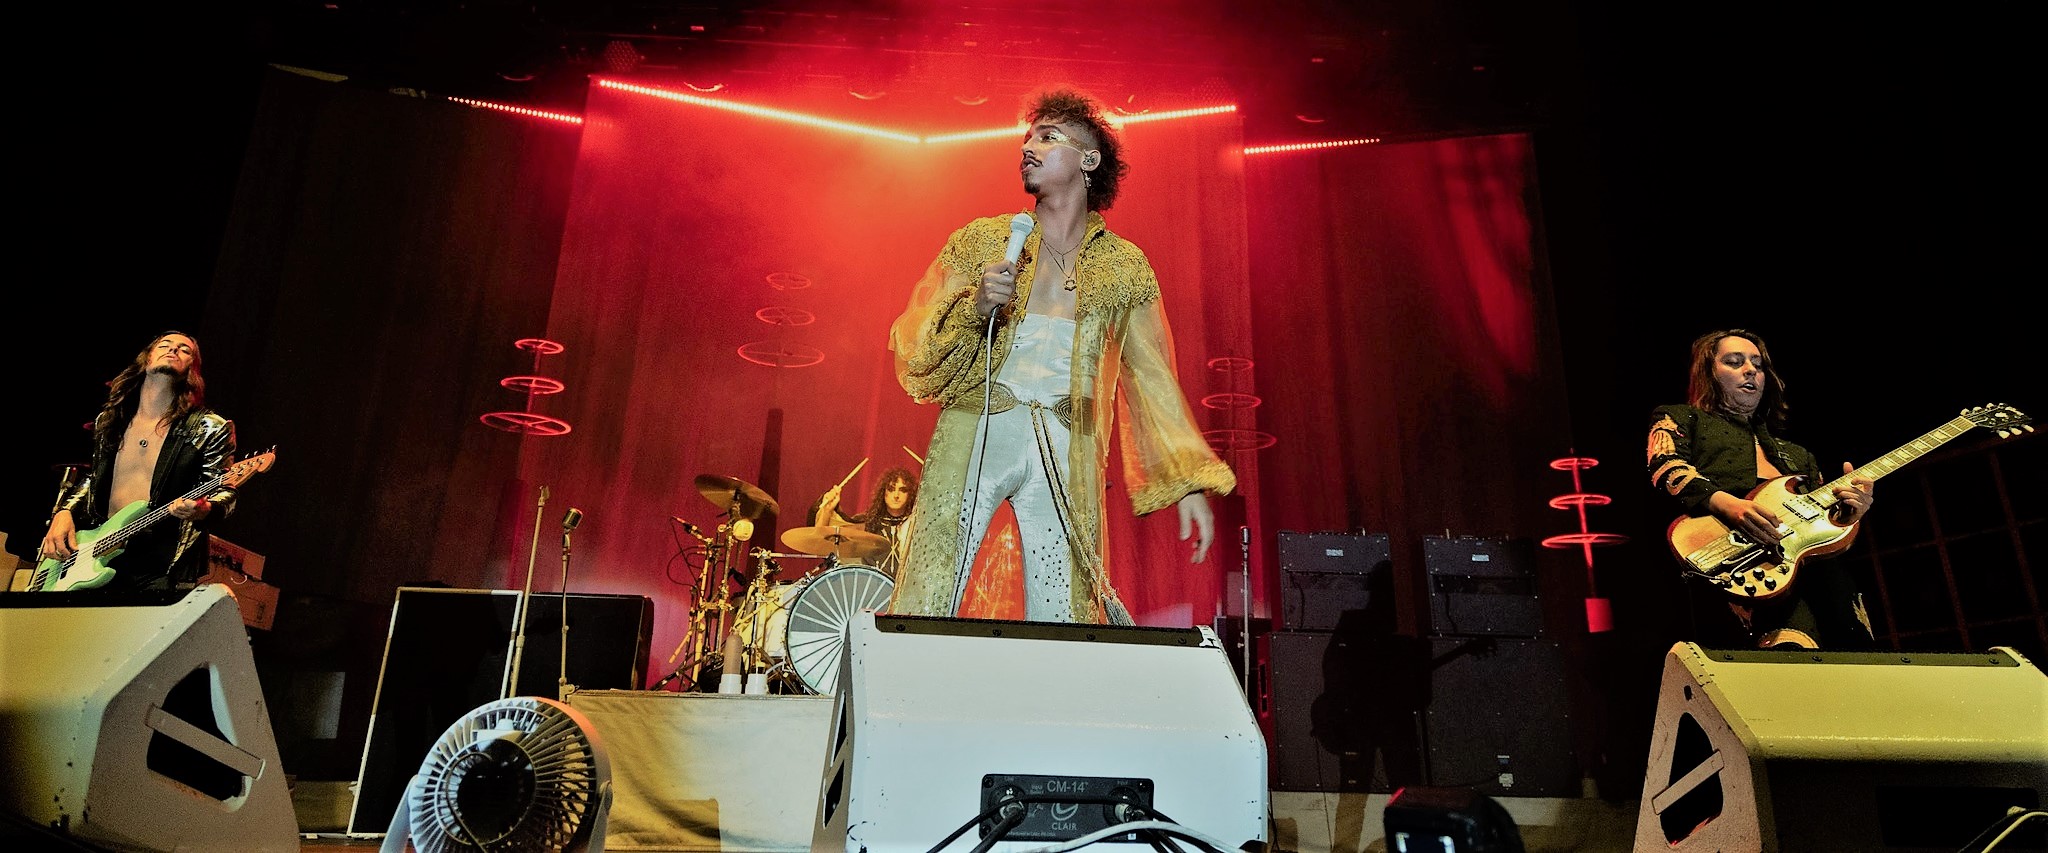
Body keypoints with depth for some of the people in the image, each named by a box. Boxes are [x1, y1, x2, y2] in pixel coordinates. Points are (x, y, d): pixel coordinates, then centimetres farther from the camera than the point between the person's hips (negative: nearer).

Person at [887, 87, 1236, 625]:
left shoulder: (1124, 267, 10)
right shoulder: (980, 241, 8)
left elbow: (1152, 380, 7)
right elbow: (913, 347, 5)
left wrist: (1190, 484, -1)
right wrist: (975, 306, -14)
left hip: (1066, 454, 1)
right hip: (974, 435, 0)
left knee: (1062, 618, 1)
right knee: (927, 608, -7)